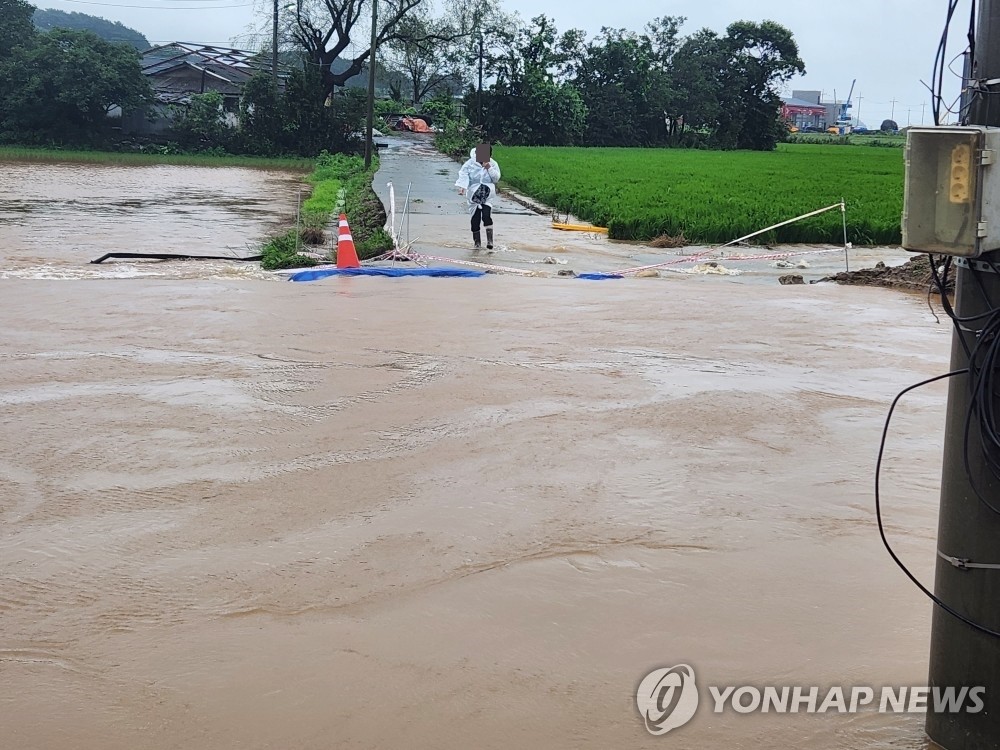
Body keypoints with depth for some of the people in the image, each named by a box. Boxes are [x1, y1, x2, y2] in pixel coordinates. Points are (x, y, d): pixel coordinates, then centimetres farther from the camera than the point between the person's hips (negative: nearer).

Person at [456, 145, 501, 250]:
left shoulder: (493, 164, 1)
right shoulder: (470, 163, -4)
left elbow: (496, 178, -3)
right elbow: (463, 175, -7)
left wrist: (489, 168, -16)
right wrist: (462, 187, -22)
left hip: (487, 195, 0)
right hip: (474, 195, 0)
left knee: (487, 216, -17)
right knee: (475, 218, 3)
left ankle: (490, 240, -13)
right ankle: (476, 241, 14)